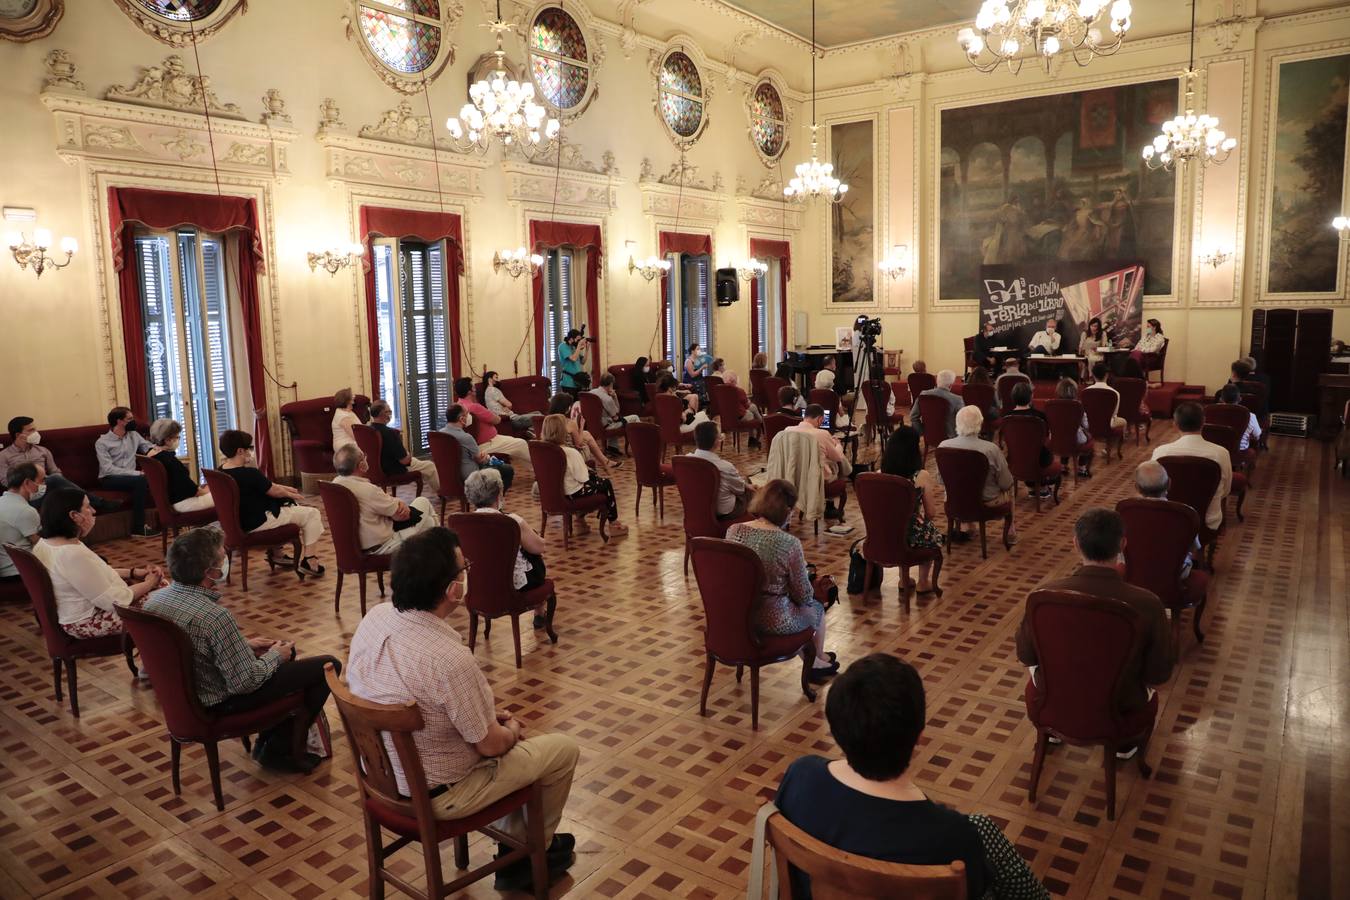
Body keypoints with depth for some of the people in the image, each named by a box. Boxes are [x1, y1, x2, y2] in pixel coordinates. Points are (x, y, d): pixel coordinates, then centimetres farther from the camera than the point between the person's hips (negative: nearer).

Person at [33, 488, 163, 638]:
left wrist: (133, 572, 5)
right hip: (88, 622, -10)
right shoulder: (73, 555, -31)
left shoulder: (45, 543, 1)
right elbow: (113, 601, -25)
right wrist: (149, 583, -10)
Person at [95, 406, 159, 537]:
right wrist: (137, 473, -23)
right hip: (109, 479, -5)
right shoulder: (102, 442, -5)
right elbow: (108, 469, -14)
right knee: (140, 480, -35)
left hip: (131, 477, 5)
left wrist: (153, 449, -6)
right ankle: (138, 528, -29)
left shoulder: (133, 435, 12)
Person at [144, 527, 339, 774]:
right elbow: (246, 682, -27)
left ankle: (270, 742, 30)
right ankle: (284, 751, 15)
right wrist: (274, 656, -8)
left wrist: (244, 644, 10)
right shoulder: (215, 616, -34)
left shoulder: (155, 599, -7)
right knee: (328, 666, -2)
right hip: (221, 705, -9)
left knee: (285, 648, 27)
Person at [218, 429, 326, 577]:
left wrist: (283, 488, 7)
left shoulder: (221, 471, -1)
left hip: (239, 520, 10)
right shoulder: (249, 474, -29)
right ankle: (308, 560, 6)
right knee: (312, 514, 2)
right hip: (259, 522, -10)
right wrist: (291, 494, 6)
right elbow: (274, 491, -14)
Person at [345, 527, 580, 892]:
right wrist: (511, 730, 3)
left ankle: (515, 859, 35)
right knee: (563, 749, 9)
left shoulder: (375, 617, -12)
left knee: (512, 736, 26)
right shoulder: (450, 659, -36)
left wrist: (490, 712, 8)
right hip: (434, 792, -7)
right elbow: (491, 745, -20)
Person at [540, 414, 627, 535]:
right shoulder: (571, 453, -28)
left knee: (593, 476, 31)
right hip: (574, 493, -7)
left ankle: (580, 519, 34)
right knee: (606, 484, 18)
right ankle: (613, 524, 28)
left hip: (554, 491, 7)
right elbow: (583, 478, -23)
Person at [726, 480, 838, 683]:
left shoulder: (733, 531, -10)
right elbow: (804, 596, -13)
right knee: (816, 609, 29)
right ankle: (818, 660, 54)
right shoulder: (790, 544, -25)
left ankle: (812, 659, 48)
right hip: (773, 620, -5)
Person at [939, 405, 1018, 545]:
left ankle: (968, 527, 44)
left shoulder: (943, 446, -19)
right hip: (987, 502, -3)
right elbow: (1006, 484, -16)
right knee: (1009, 491, 31)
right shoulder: (991, 449, -28)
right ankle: (1010, 531, 44)